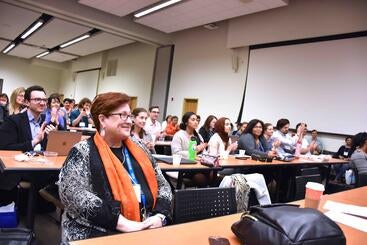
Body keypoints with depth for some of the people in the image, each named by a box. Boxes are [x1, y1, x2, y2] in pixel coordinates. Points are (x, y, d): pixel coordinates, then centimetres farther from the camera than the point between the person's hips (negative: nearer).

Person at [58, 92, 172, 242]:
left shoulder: (138, 149, 12)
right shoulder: (83, 152, -3)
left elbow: (162, 185, 13)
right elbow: (72, 193, -15)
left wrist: (160, 216, -6)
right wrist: (121, 223, -20)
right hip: (99, 233, -4)